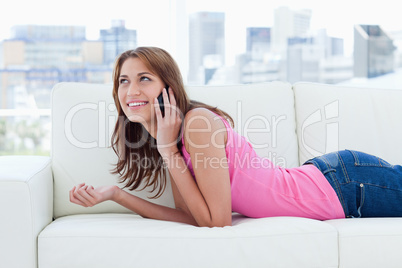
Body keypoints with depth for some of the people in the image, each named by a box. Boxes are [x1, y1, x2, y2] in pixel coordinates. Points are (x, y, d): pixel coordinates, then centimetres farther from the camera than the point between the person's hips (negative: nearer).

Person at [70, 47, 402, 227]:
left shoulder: (198, 123, -26)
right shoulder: (174, 132, 0)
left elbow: (216, 222, -24)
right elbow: (191, 215, -2)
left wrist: (168, 151, -24)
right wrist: (114, 194, -6)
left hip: (349, 184, -7)